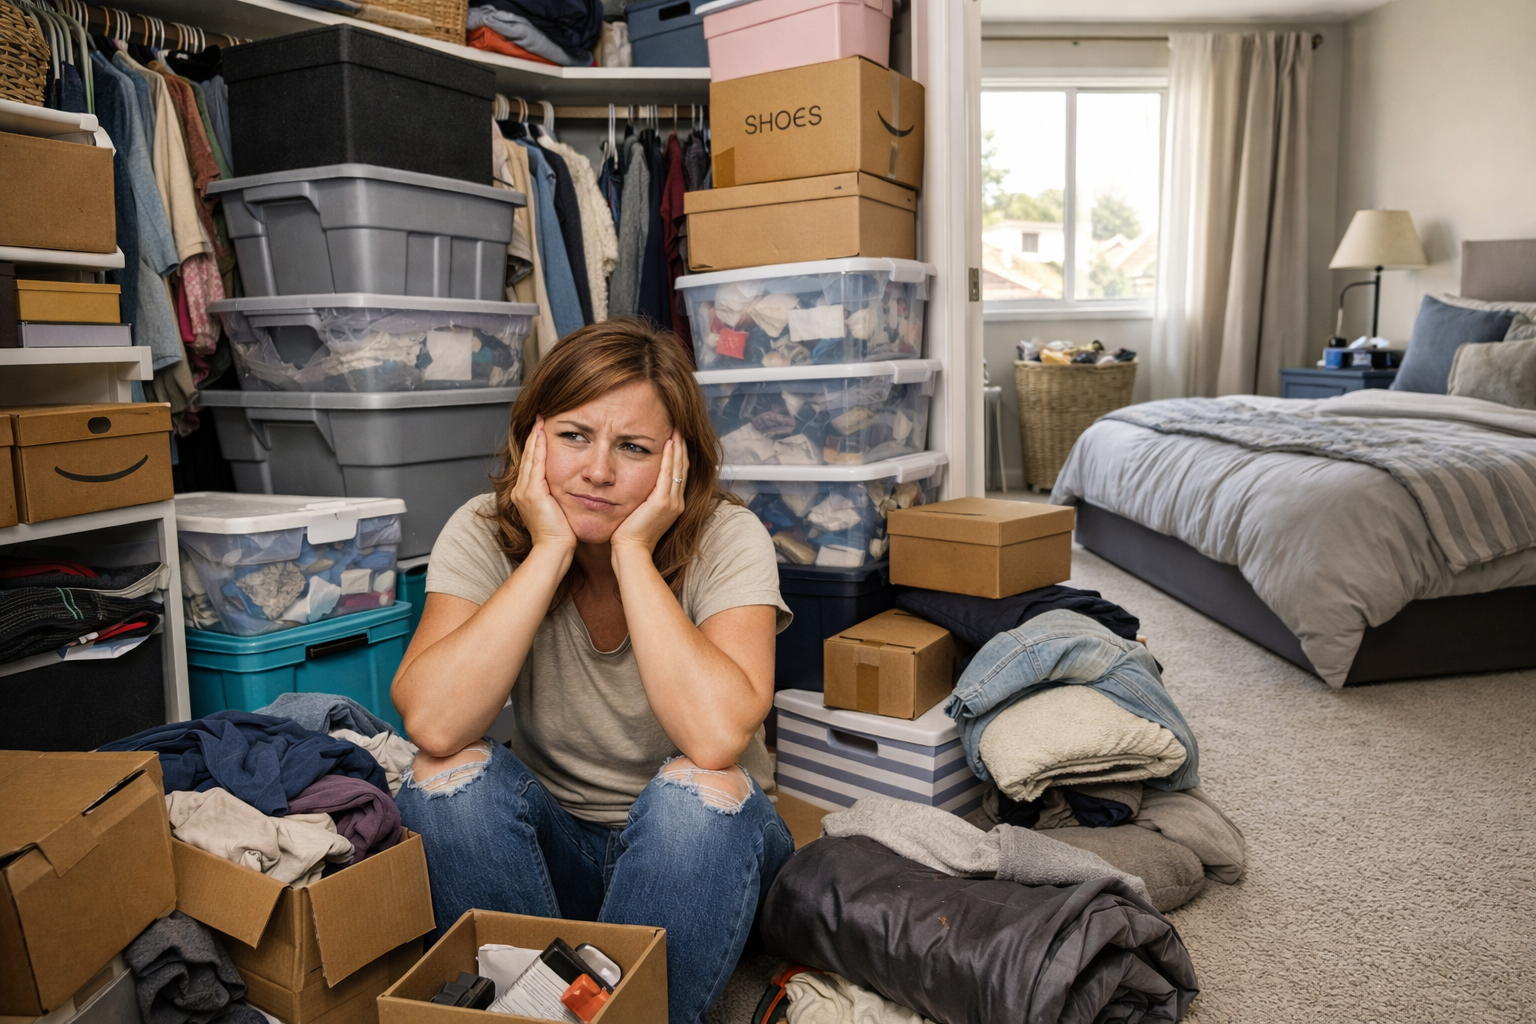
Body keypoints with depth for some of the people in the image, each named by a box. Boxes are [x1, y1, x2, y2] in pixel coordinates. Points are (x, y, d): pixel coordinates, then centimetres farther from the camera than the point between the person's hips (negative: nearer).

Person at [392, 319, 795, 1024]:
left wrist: (631, 552, -31)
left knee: (699, 788, -32)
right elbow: (433, 724, -29)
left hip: (699, 847, -1)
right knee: (448, 774, -24)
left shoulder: (726, 539, -18)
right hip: (553, 840, 2)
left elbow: (717, 738, -35)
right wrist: (550, 550, -29)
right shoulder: (486, 532, -12)